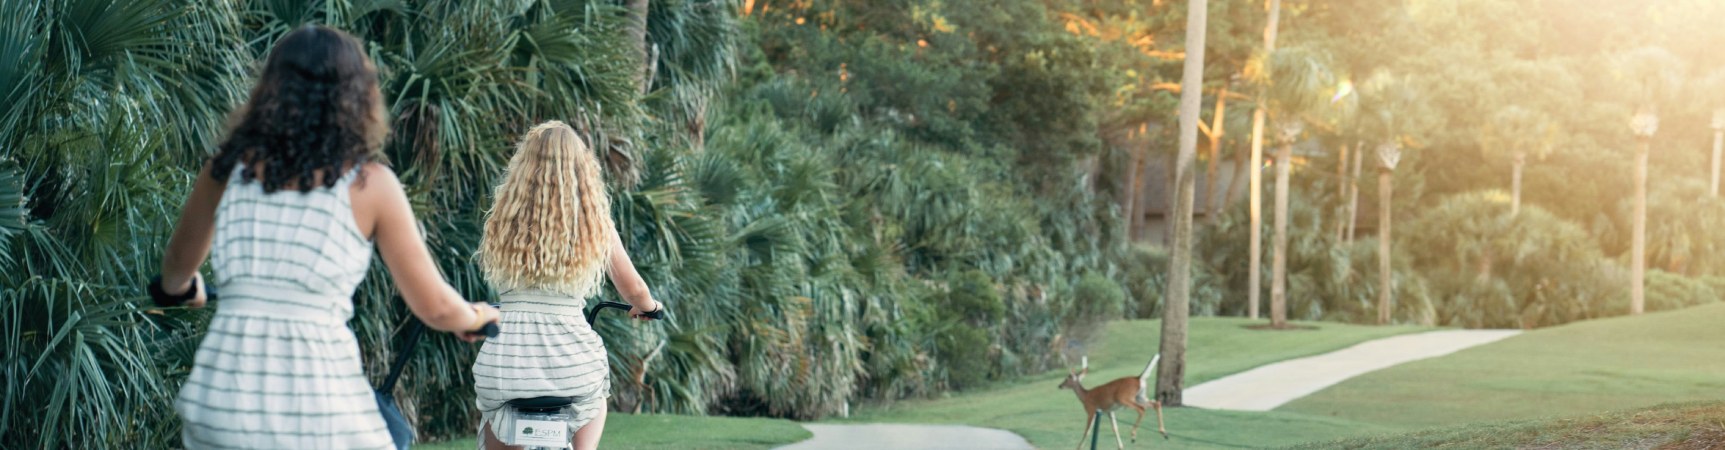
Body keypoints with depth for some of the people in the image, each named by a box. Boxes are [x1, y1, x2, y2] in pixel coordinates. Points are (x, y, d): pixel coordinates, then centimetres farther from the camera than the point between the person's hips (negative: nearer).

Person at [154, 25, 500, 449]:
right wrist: (476, 317, 24)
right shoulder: (370, 183, -2)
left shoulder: (230, 166, 8)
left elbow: (178, 266, 27)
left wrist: (182, 288, 50)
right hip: (319, 412, -3)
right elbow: (435, 308, 2)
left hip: (223, 399, 3)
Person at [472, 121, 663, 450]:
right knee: (594, 397, 29)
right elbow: (635, 292, 10)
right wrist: (650, 307, 32)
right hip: (570, 364, -1)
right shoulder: (595, 225, 2)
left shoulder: (502, 222, 4)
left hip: (503, 365, 1)